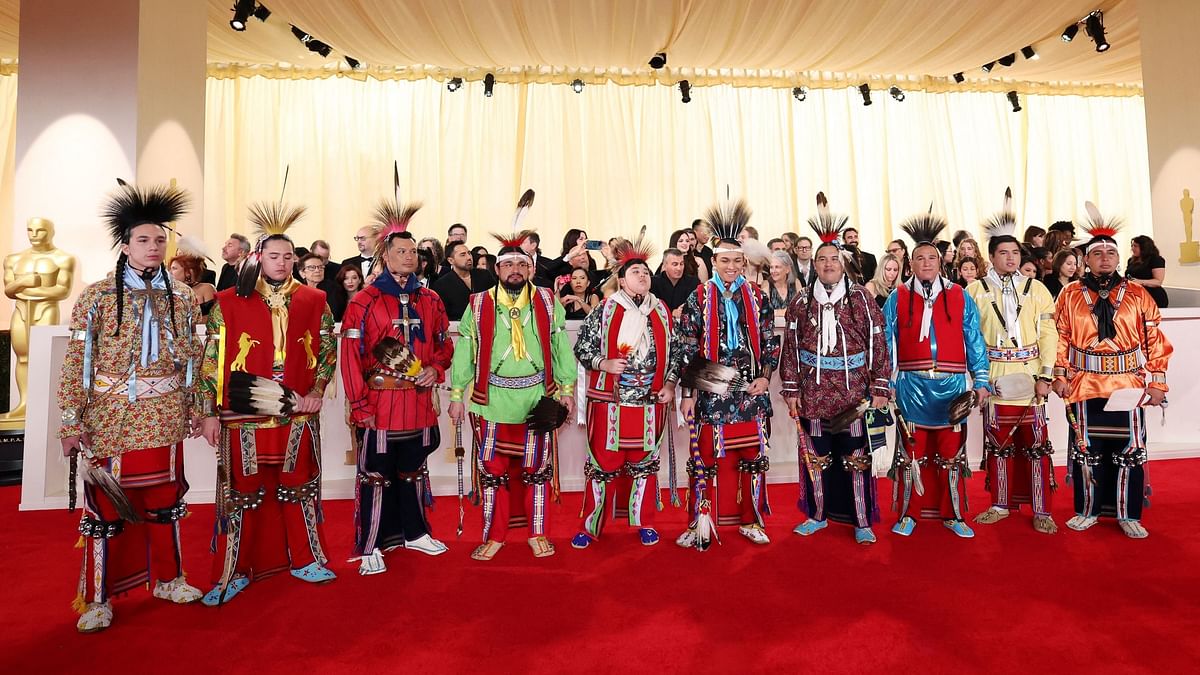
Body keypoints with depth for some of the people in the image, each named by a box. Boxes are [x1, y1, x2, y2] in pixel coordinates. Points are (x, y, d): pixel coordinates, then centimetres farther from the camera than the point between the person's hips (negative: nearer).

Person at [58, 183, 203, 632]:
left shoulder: (182, 296, 5)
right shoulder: (97, 296, -4)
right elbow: (76, 361, -6)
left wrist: (193, 406, 10)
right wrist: (72, 422, -9)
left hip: (165, 417, 3)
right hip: (111, 417, -2)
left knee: (165, 498, 13)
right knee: (106, 506, 7)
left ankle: (167, 579, 30)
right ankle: (98, 599, 22)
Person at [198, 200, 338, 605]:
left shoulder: (314, 301, 4)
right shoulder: (229, 303, -1)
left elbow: (328, 350, 9)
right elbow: (212, 359, 0)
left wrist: (317, 392, -3)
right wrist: (209, 412, -3)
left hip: (298, 414, 2)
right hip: (245, 415, -1)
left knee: (298, 487, 12)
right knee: (243, 492, 8)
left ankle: (305, 560, 27)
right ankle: (233, 573, 22)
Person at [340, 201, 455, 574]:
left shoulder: (430, 300, 8)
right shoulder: (364, 302, -5)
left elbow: (444, 343, 16)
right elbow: (351, 355, -8)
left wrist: (436, 368, -5)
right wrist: (359, 404, -12)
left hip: (419, 401, 4)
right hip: (380, 404, -4)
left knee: (414, 470, 17)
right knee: (376, 475, 4)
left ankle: (414, 533, 33)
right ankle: (371, 547, 17)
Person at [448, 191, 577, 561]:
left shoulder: (548, 302, 3)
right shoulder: (478, 305, 1)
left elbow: (561, 347, 6)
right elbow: (464, 351, 3)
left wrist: (567, 388, 5)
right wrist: (456, 395, 2)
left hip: (538, 399, 0)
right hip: (491, 401, 0)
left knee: (536, 468, 9)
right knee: (492, 469, 8)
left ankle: (538, 533, 26)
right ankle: (494, 535, 25)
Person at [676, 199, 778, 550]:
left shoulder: (757, 296, 8)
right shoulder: (698, 298, 0)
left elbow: (770, 341, 11)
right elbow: (687, 349, -2)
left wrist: (766, 376, -2)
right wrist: (688, 393, -5)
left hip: (750, 390, 3)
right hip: (711, 390, -2)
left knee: (752, 455, 10)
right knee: (707, 458, 3)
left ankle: (751, 520, 26)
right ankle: (700, 524, 15)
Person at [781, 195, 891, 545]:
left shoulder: (861, 298, 1)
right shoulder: (801, 301, 4)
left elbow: (878, 343, -1)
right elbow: (790, 346, 3)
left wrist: (879, 387, -5)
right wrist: (790, 388, -1)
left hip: (853, 391, -1)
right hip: (813, 391, 2)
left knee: (856, 457, 5)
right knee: (815, 455, 11)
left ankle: (862, 522, 20)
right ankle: (818, 515, 28)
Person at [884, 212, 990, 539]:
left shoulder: (959, 297, 6)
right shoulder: (898, 298, 3)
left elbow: (974, 341, 6)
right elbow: (887, 343, 3)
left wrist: (981, 381, 1)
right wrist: (886, 383, -2)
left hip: (951, 388, 1)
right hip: (912, 387, -1)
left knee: (951, 455, 8)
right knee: (912, 453, 7)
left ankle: (953, 515, 22)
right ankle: (909, 513, 19)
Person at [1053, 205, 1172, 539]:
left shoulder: (1138, 294, 5)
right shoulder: (1070, 295, 3)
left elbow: (1155, 340, 4)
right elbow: (1061, 338, 3)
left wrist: (1156, 382, 0)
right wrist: (1061, 376, -3)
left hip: (1129, 384, 1)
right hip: (1084, 385, 0)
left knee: (1130, 450, 6)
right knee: (1087, 449, 7)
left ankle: (1128, 515, 20)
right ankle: (1087, 511, 21)